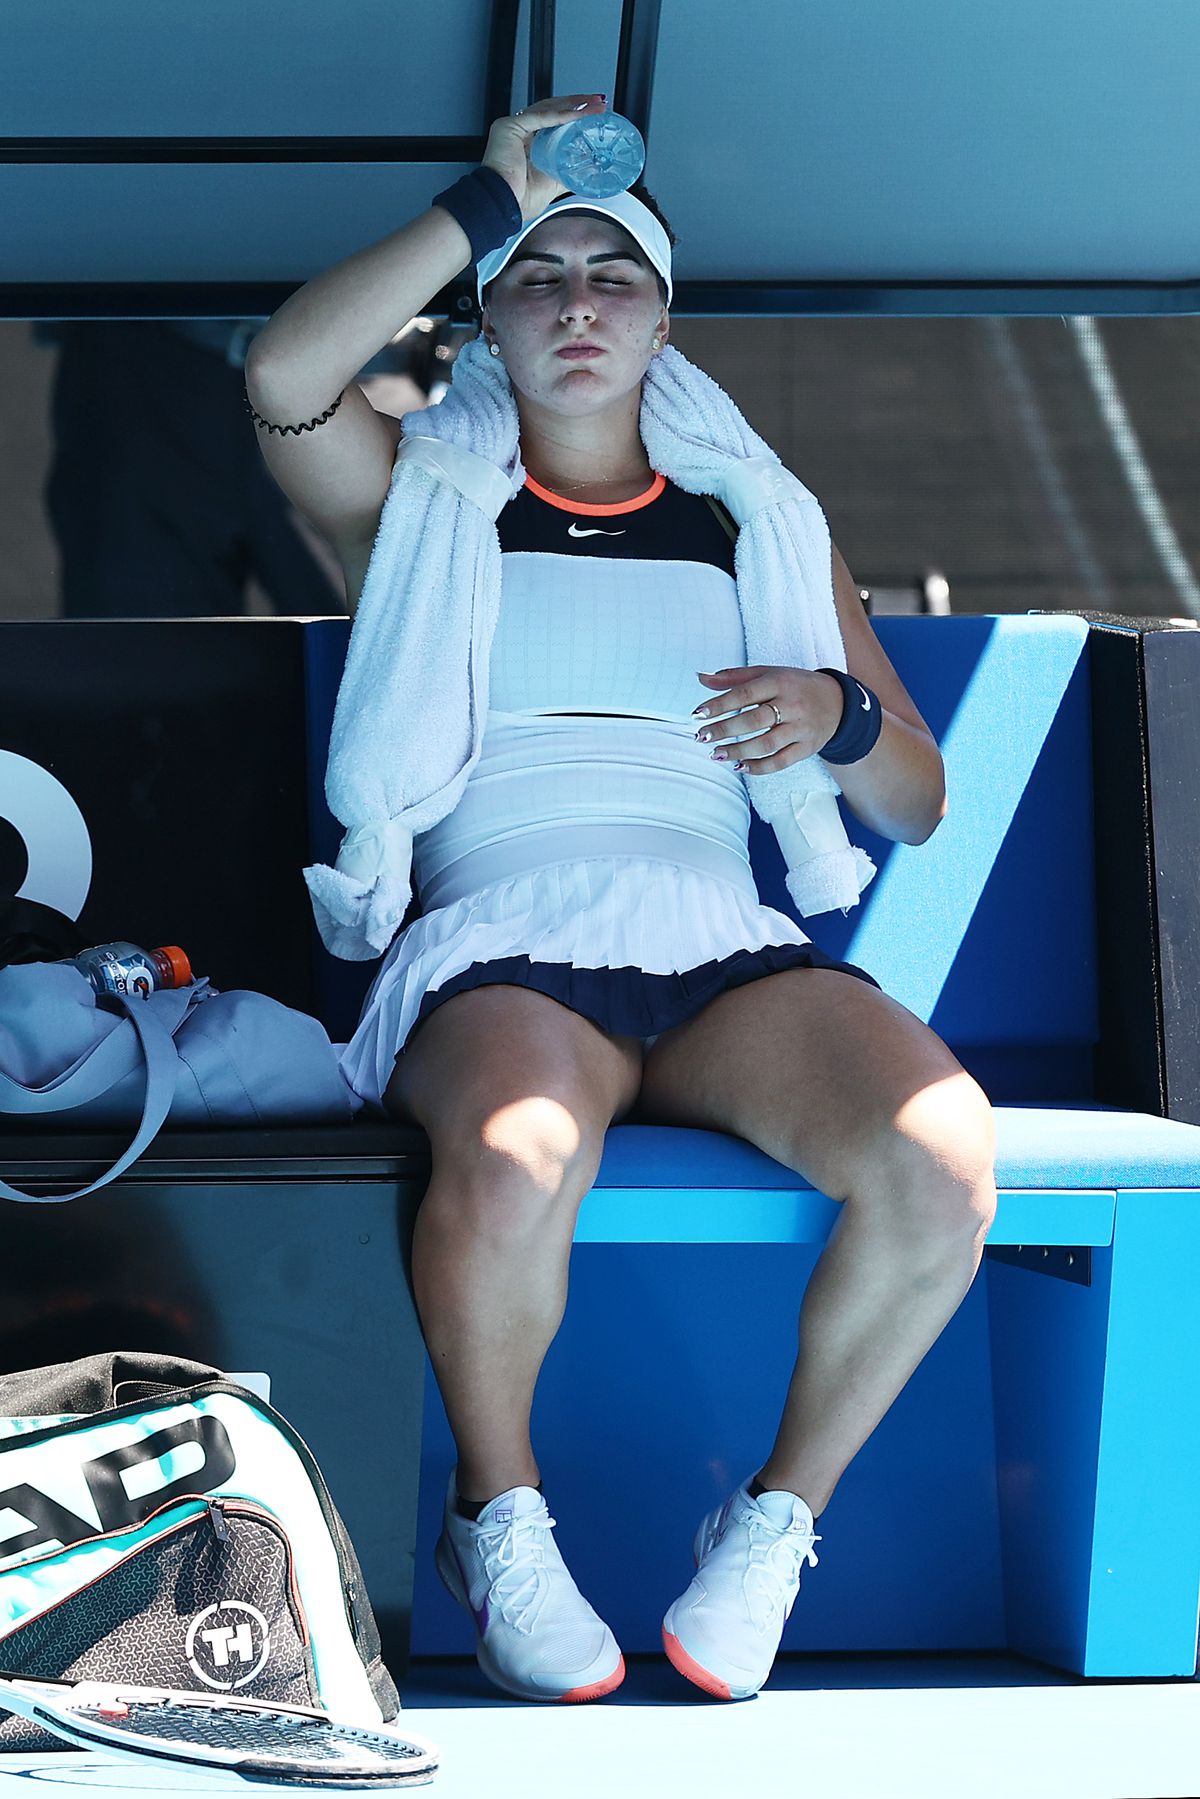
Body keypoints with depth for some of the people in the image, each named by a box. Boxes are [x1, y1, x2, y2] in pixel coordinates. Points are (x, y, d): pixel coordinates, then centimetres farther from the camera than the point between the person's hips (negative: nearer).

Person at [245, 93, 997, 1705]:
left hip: (723, 952, 2)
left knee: (944, 1152, -31)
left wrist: (839, 712, -1)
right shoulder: (425, 504, 18)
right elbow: (285, 378, -6)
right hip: (502, 949, -2)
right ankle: (500, 1520, -9)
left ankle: (778, 1521, -8)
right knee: (516, 1163, -40)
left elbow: (917, 806, 23)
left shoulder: (754, 528, 24)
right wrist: (489, 198, 2)